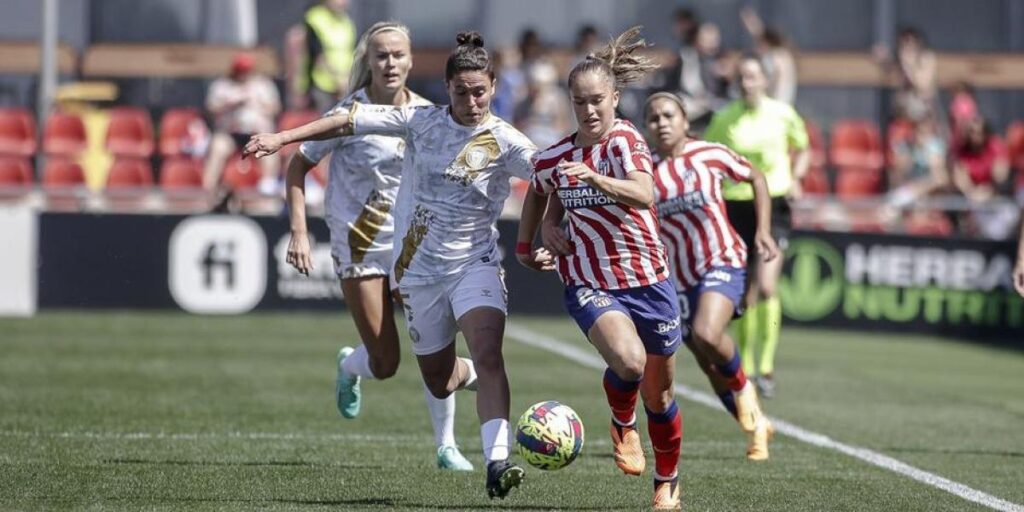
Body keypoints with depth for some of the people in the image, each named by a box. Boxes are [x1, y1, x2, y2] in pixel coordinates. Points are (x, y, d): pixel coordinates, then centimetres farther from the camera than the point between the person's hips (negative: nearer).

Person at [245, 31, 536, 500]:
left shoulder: (504, 142, -9)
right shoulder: (420, 122, -3)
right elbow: (349, 121, 1)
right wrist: (283, 137, -3)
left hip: (476, 265, -2)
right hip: (419, 268, 3)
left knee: (487, 354, -27)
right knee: (440, 384, 11)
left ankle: (497, 461, -35)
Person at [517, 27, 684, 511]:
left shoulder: (625, 140, -14)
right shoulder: (552, 158, -3)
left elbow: (644, 195, -33)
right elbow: (540, 193, 21)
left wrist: (594, 178, -46)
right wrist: (526, 244, 17)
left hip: (648, 280, 0)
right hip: (589, 284, 0)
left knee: (658, 395, 11)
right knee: (628, 362, -30)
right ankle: (621, 425, 3)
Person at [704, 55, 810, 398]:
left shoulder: (782, 115, 0)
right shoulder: (723, 120, 1)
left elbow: (802, 150, 16)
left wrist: (795, 178, -2)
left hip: (773, 204, -2)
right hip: (736, 205, 2)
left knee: (766, 286, -18)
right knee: (743, 296, 6)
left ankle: (767, 366, -12)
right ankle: (745, 368, 21)